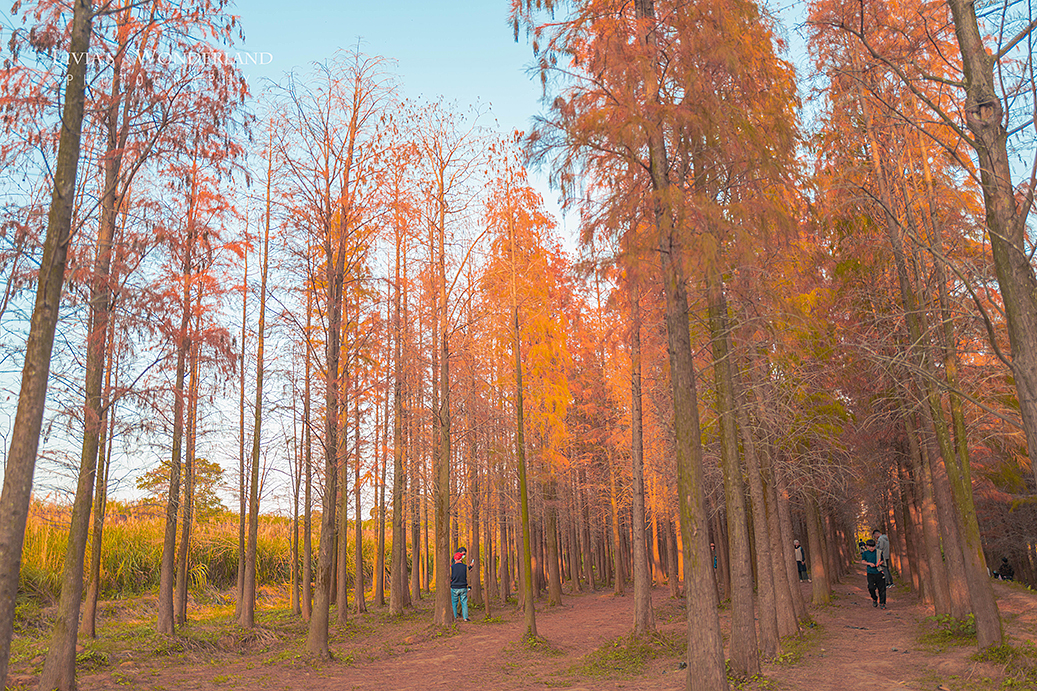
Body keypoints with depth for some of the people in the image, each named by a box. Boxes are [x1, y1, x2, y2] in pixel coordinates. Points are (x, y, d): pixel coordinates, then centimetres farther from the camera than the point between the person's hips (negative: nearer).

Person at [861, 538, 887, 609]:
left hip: (879, 572, 0)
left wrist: (880, 563, -9)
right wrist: (869, 563, -11)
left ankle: (882, 603, 9)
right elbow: (862, 561, 5)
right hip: (870, 573, 0)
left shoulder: (878, 552, 5)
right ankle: (874, 599, 22)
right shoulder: (865, 553, 5)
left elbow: (882, 560, 13)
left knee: (882, 588, -1)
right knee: (871, 588, -5)